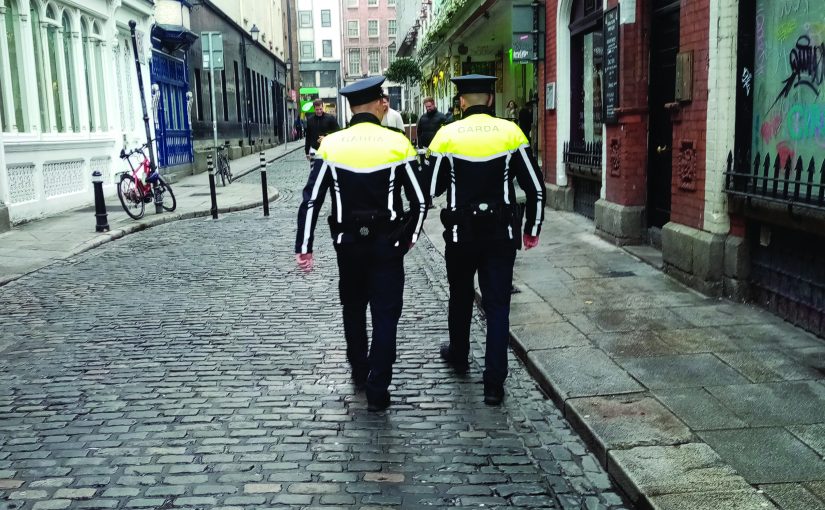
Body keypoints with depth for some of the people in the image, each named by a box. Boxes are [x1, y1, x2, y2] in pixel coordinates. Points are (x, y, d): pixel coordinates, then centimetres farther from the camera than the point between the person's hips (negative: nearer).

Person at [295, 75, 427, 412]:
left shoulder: (331, 145, -5)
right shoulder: (397, 144, -8)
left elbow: (311, 201, -7)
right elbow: (419, 200, -5)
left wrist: (303, 248, -2)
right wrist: (410, 236, 10)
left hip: (348, 242, 2)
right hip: (387, 243, -2)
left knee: (353, 308, 21)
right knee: (385, 314, 6)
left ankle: (359, 374, 35)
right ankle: (377, 390, 6)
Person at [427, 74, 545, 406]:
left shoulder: (447, 136, -7)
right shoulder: (510, 132, -5)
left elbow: (432, 189, -2)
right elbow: (535, 188, -3)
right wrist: (532, 230, 9)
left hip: (461, 232, 0)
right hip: (502, 233, 0)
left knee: (460, 297, 21)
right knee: (497, 306, 5)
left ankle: (458, 356, 42)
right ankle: (494, 384, 4)